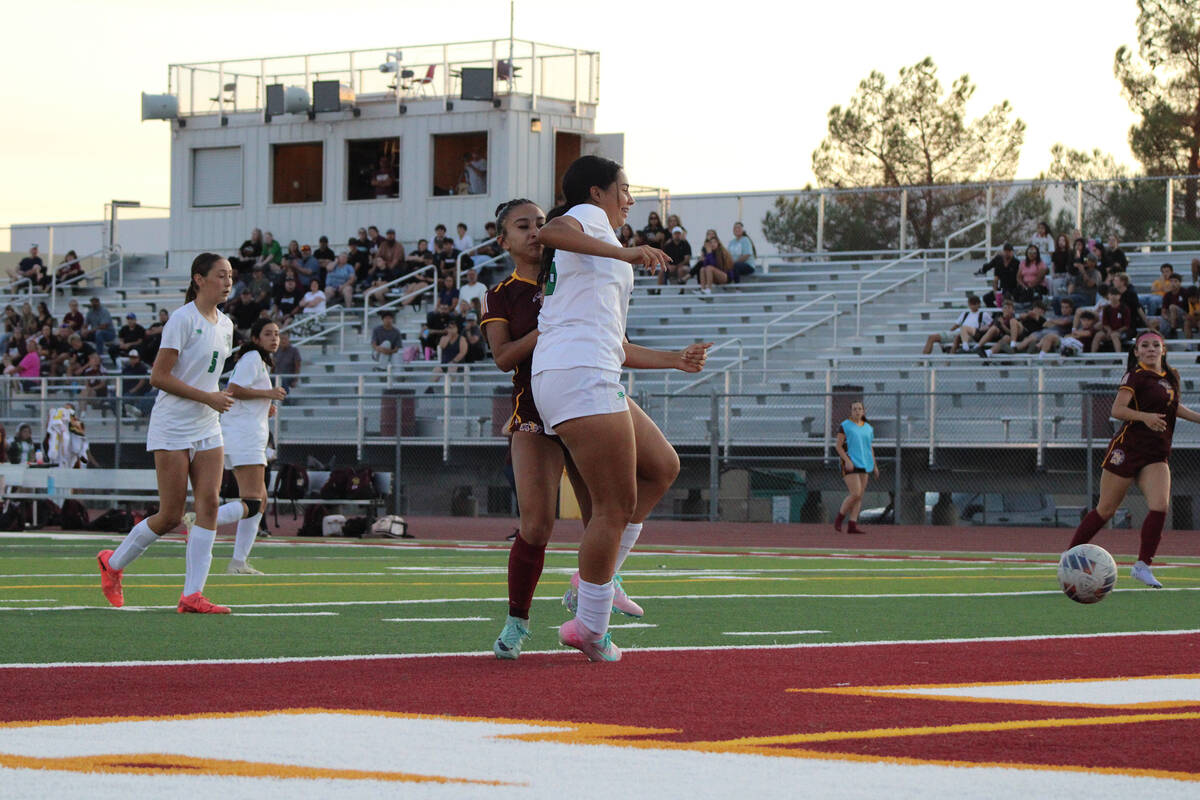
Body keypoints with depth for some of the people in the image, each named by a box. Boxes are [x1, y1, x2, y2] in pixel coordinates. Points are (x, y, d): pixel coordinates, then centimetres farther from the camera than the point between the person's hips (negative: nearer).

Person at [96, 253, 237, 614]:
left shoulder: (225, 324, 12)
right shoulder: (182, 319, -12)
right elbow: (158, 377, -16)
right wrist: (207, 397, -19)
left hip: (207, 429, 7)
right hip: (172, 429, -7)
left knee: (209, 504, -8)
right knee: (171, 515, -4)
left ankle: (192, 595, -9)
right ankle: (113, 562, 20)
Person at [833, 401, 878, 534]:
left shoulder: (868, 428, 14)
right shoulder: (845, 426, -3)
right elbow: (838, 446, -6)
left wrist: (875, 466, 14)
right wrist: (847, 461, -18)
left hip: (863, 465, 6)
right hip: (850, 465, -6)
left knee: (859, 496, 0)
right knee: (855, 494, -16)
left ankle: (852, 525, 1)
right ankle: (839, 518, 2)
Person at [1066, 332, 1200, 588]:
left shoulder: (1171, 377, 12)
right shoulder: (1136, 376, -8)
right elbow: (1117, 410, -17)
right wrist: (1145, 416, -31)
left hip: (1157, 456, 5)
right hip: (1127, 449, -5)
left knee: (1160, 507, -15)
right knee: (1106, 509, 1)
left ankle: (1142, 566, -5)